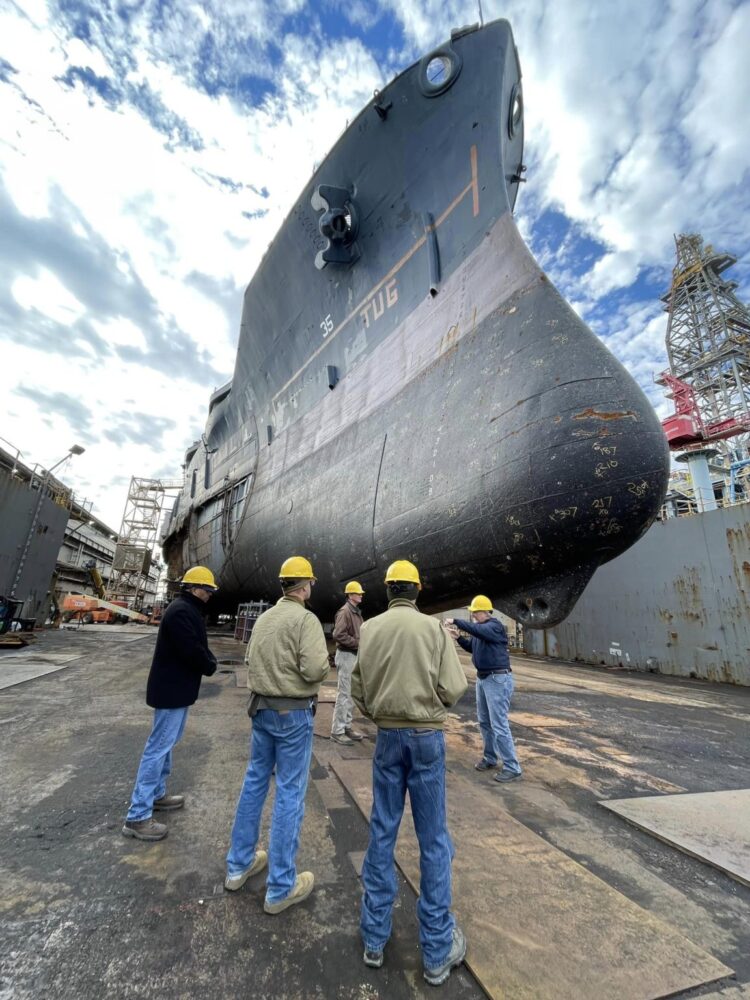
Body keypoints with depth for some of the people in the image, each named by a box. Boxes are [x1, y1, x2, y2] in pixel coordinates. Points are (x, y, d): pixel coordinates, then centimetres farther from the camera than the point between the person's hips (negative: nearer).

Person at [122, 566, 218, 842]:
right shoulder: (181, 611, -24)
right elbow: (192, 651, -28)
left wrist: (208, 660, -3)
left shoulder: (187, 610, 12)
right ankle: (137, 816, 7)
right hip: (172, 689, -11)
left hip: (176, 688, 11)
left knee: (166, 743, 22)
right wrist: (210, 666, -11)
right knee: (159, 747, -3)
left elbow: (197, 646, 15)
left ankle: (157, 794, 37)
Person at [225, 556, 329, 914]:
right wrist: (321, 663, -5)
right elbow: (315, 669, -26)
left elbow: (249, 659, 12)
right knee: (290, 793, 6)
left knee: (255, 781, 21)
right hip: (293, 712, -7)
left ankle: (239, 865, 37)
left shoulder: (264, 617, 4)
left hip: (261, 707, 7)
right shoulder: (306, 619, -19)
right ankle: (281, 887, 19)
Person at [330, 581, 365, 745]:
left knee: (350, 693, 15)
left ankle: (346, 726, 25)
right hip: (346, 655, -9)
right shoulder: (344, 611, -15)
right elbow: (338, 635, -25)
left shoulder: (356, 612, 14)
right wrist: (358, 644, -20)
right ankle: (337, 731, 5)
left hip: (354, 655, 9)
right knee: (344, 694, -4)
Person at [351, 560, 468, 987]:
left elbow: (358, 688, 0)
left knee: (382, 831, 17)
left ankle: (375, 937, 31)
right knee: (434, 839, 12)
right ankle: (438, 951, 25)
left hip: (388, 735, 2)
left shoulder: (369, 629, -6)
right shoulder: (434, 628, -13)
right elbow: (453, 688, -13)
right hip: (428, 735, -2)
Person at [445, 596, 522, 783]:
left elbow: (477, 630, -36)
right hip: (482, 678, 9)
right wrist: (458, 637, 4)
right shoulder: (480, 628, 9)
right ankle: (490, 758, 31)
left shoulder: (495, 626, -17)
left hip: (498, 679, -9)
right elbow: (471, 648, 20)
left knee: (499, 724, -5)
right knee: (484, 721, 17)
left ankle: (512, 768, 7)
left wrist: (456, 621, -29)